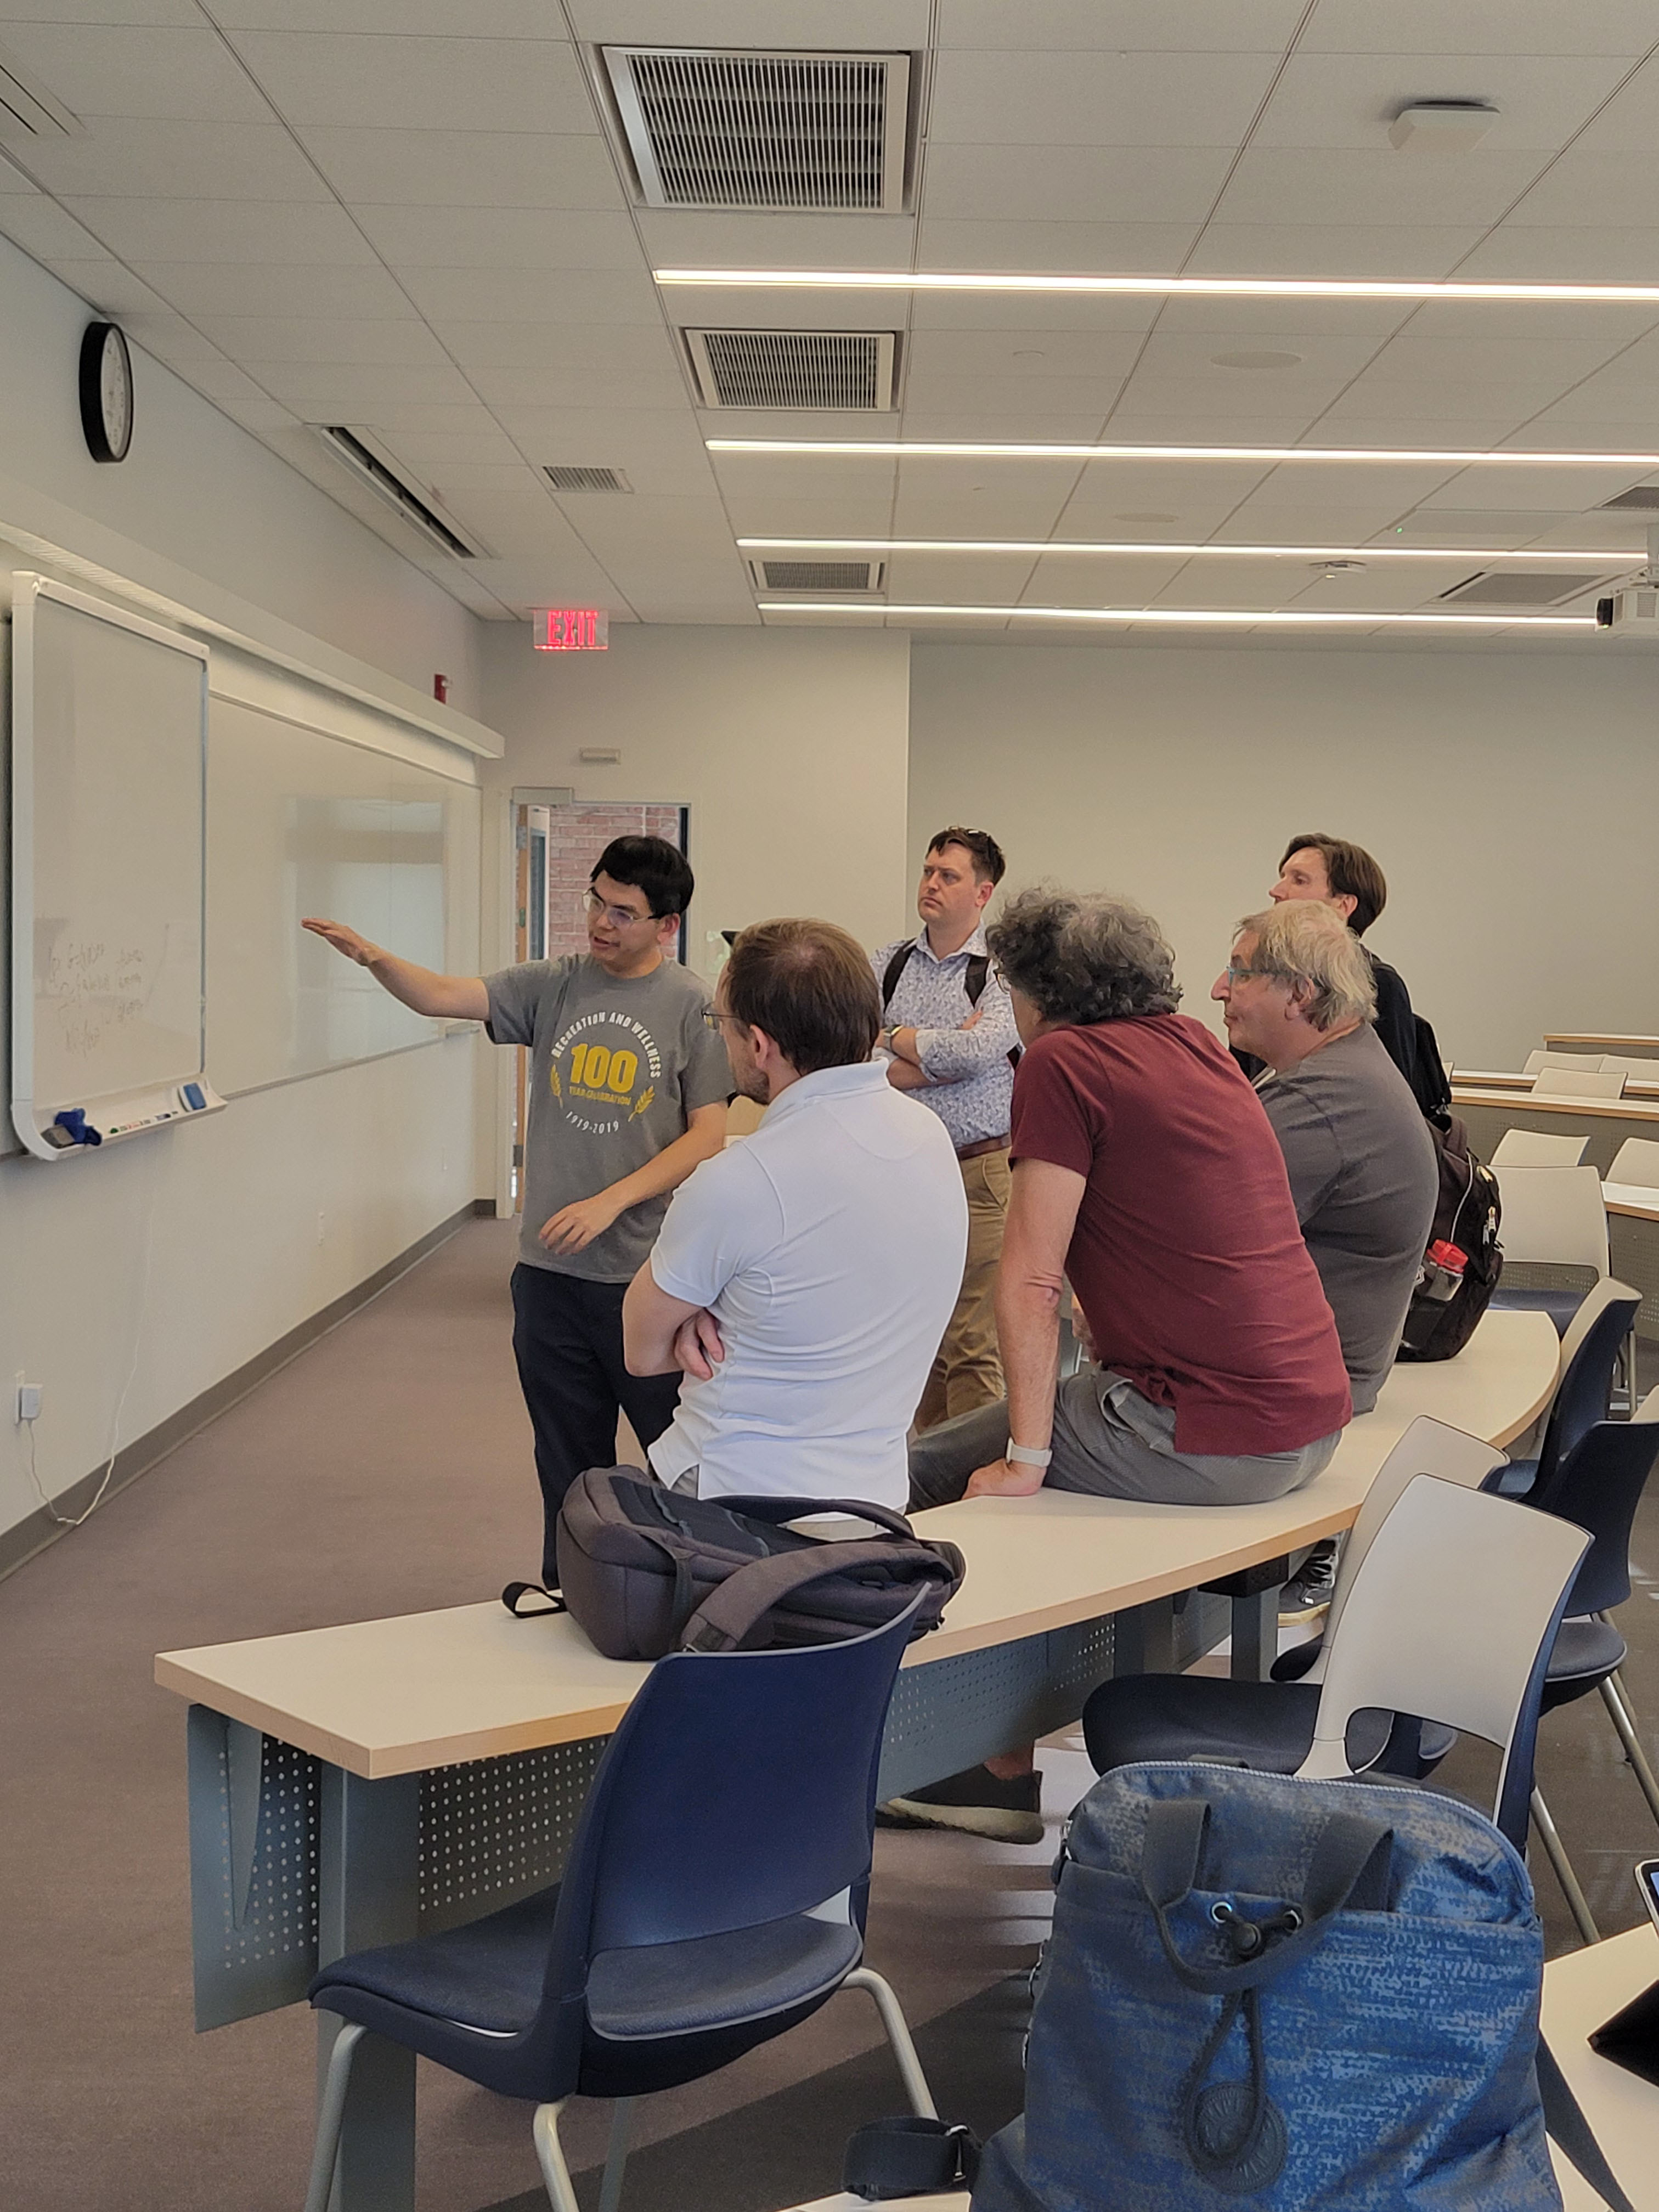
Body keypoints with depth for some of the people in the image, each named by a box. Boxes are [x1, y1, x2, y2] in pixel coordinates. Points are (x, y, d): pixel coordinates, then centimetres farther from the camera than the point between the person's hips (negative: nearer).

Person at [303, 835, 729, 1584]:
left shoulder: (694, 1006, -4)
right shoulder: (554, 986, 5)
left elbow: (708, 1135, -7)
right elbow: (444, 996, -4)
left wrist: (609, 1202, -14)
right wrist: (375, 958, -24)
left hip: (648, 1273, -4)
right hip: (550, 1270, 4)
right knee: (568, 1466, 16)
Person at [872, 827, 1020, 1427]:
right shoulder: (887, 963, 9)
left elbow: (978, 1050, -19)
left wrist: (897, 1038, -4)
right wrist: (942, 1056, -11)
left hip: (976, 1173, -4)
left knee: (972, 1347, -4)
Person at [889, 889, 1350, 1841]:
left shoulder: (1064, 1060, -8)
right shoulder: (1199, 1043, 14)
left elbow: (1032, 1281, -13)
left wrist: (1026, 1459, -12)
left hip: (1209, 1437, -9)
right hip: (1314, 1420, 9)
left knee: (928, 1471, 2)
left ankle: (1008, 1767, 13)